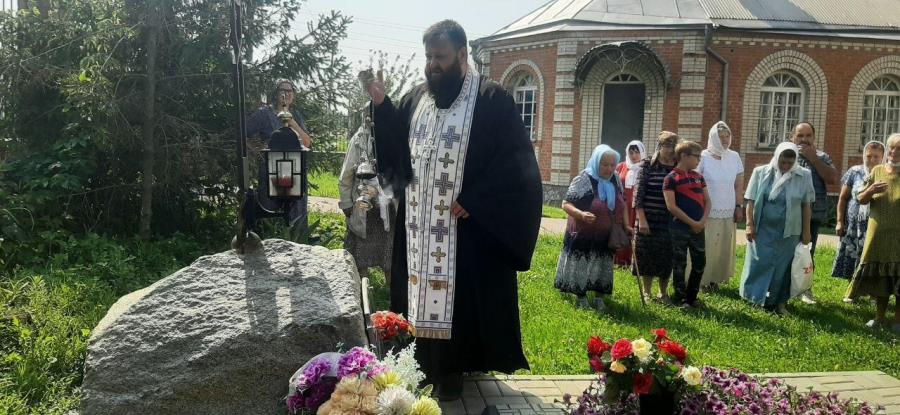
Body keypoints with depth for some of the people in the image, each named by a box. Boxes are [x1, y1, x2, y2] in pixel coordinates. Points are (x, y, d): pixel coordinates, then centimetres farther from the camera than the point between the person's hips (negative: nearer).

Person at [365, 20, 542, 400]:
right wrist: (381, 106, -4)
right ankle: (423, 366, 23)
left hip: (467, 226, -5)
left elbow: (513, 162, -13)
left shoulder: (492, 100, -8)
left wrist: (471, 201, -18)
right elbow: (394, 147, 11)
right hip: (419, 226, 6)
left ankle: (452, 371, 15)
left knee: (458, 300, 2)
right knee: (422, 294, 11)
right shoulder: (415, 99, 9)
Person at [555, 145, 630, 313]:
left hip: (606, 237, 6)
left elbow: (622, 203, 16)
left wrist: (626, 225, 8)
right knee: (581, 268, 5)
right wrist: (581, 214, -36)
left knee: (603, 268, 14)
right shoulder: (583, 180, -17)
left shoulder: (615, 180, 1)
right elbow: (566, 204, -19)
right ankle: (581, 299, 20)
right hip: (583, 236, -6)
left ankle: (599, 299, 26)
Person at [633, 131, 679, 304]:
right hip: (649, 221, -2)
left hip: (670, 223, 2)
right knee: (647, 256, 5)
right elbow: (638, 194, -6)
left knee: (667, 258, 6)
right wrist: (642, 220, -12)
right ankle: (647, 292, 21)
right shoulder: (647, 166, -3)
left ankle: (663, 293, 23)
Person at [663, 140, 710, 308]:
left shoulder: (699, 177, 12)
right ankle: (680, 298, 12)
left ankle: (691, 297, 23)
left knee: (700, 263, 9)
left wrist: (703, 221, -5)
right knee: (680, 265, 2)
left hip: (699, 229, 6)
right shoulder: (671, 178, -8)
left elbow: (707, 201, 12)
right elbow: (671, 206, -14)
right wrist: (692, 222, -14)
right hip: (680, 229, -6)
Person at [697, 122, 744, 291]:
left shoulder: (734, 157, 6)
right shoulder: (703, 157, -6)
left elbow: (739, 185, 11)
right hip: (707, 212, -4)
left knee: (723, 247, 8)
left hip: (728, 212, 4)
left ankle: (715, 278, 18)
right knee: (704, 247, -1)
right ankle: (699, 279, 9)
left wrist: (739, 206, 5)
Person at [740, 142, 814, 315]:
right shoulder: (761, 172, -2)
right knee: (759, 264, 3)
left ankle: (779, 301, 17)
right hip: (763, 229, 0)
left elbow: (806, 205, 3)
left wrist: (806, 231, 2)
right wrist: (750, 225, -5)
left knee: (782, 266, 7)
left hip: (789, 232, 1)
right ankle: (756, 297, 15)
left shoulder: (804, 176, -1)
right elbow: (751, 201, -1)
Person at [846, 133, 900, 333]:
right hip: (878, 234, 3)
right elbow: (861, 200, 8)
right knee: (879, 276, 11)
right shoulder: (877, 171, 7)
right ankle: (880, 316, 24)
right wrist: (870, 190, -12)